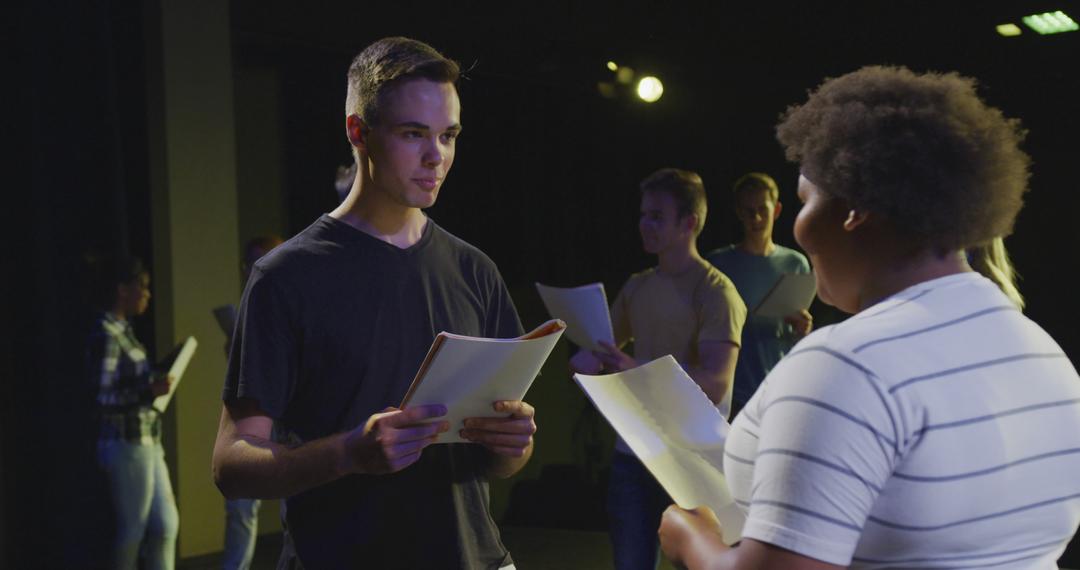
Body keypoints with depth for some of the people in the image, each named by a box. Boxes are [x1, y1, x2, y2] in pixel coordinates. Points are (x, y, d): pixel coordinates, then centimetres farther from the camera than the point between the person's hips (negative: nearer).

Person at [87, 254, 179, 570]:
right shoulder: (105, 334, -16)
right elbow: (100, 398, -22)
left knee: (166, 524, 12)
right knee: (133, 530, 3)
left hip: (146, 442, 9)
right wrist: (148, 390, -28)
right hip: (126, 444, -9)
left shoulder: (122, 330, 12)